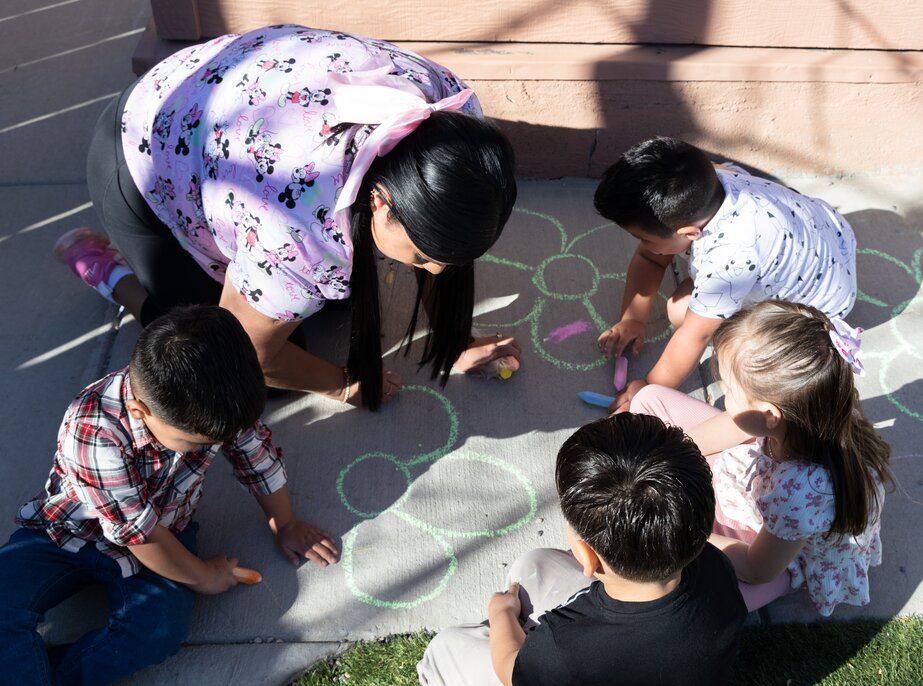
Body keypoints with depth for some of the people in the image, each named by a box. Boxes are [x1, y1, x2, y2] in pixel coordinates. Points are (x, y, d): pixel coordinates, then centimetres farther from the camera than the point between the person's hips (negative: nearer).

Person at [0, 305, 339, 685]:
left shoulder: (213, 402, -23)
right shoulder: (94, 431, -36)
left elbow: (258, 454, -3)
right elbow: (136, 531, -25)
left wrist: (284, 524, 8)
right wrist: (203, 577, -12)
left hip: (162, 533, 3)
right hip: (69, 535, -2)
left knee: (161, 628, -24)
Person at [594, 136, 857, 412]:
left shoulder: (729, 257, -43)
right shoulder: (702, 187, -23)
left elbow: (695, 336, -30)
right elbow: (649, 258, -7)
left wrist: (650, 390, -18)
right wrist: (633, 319, -5)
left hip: (823, 298, -6)